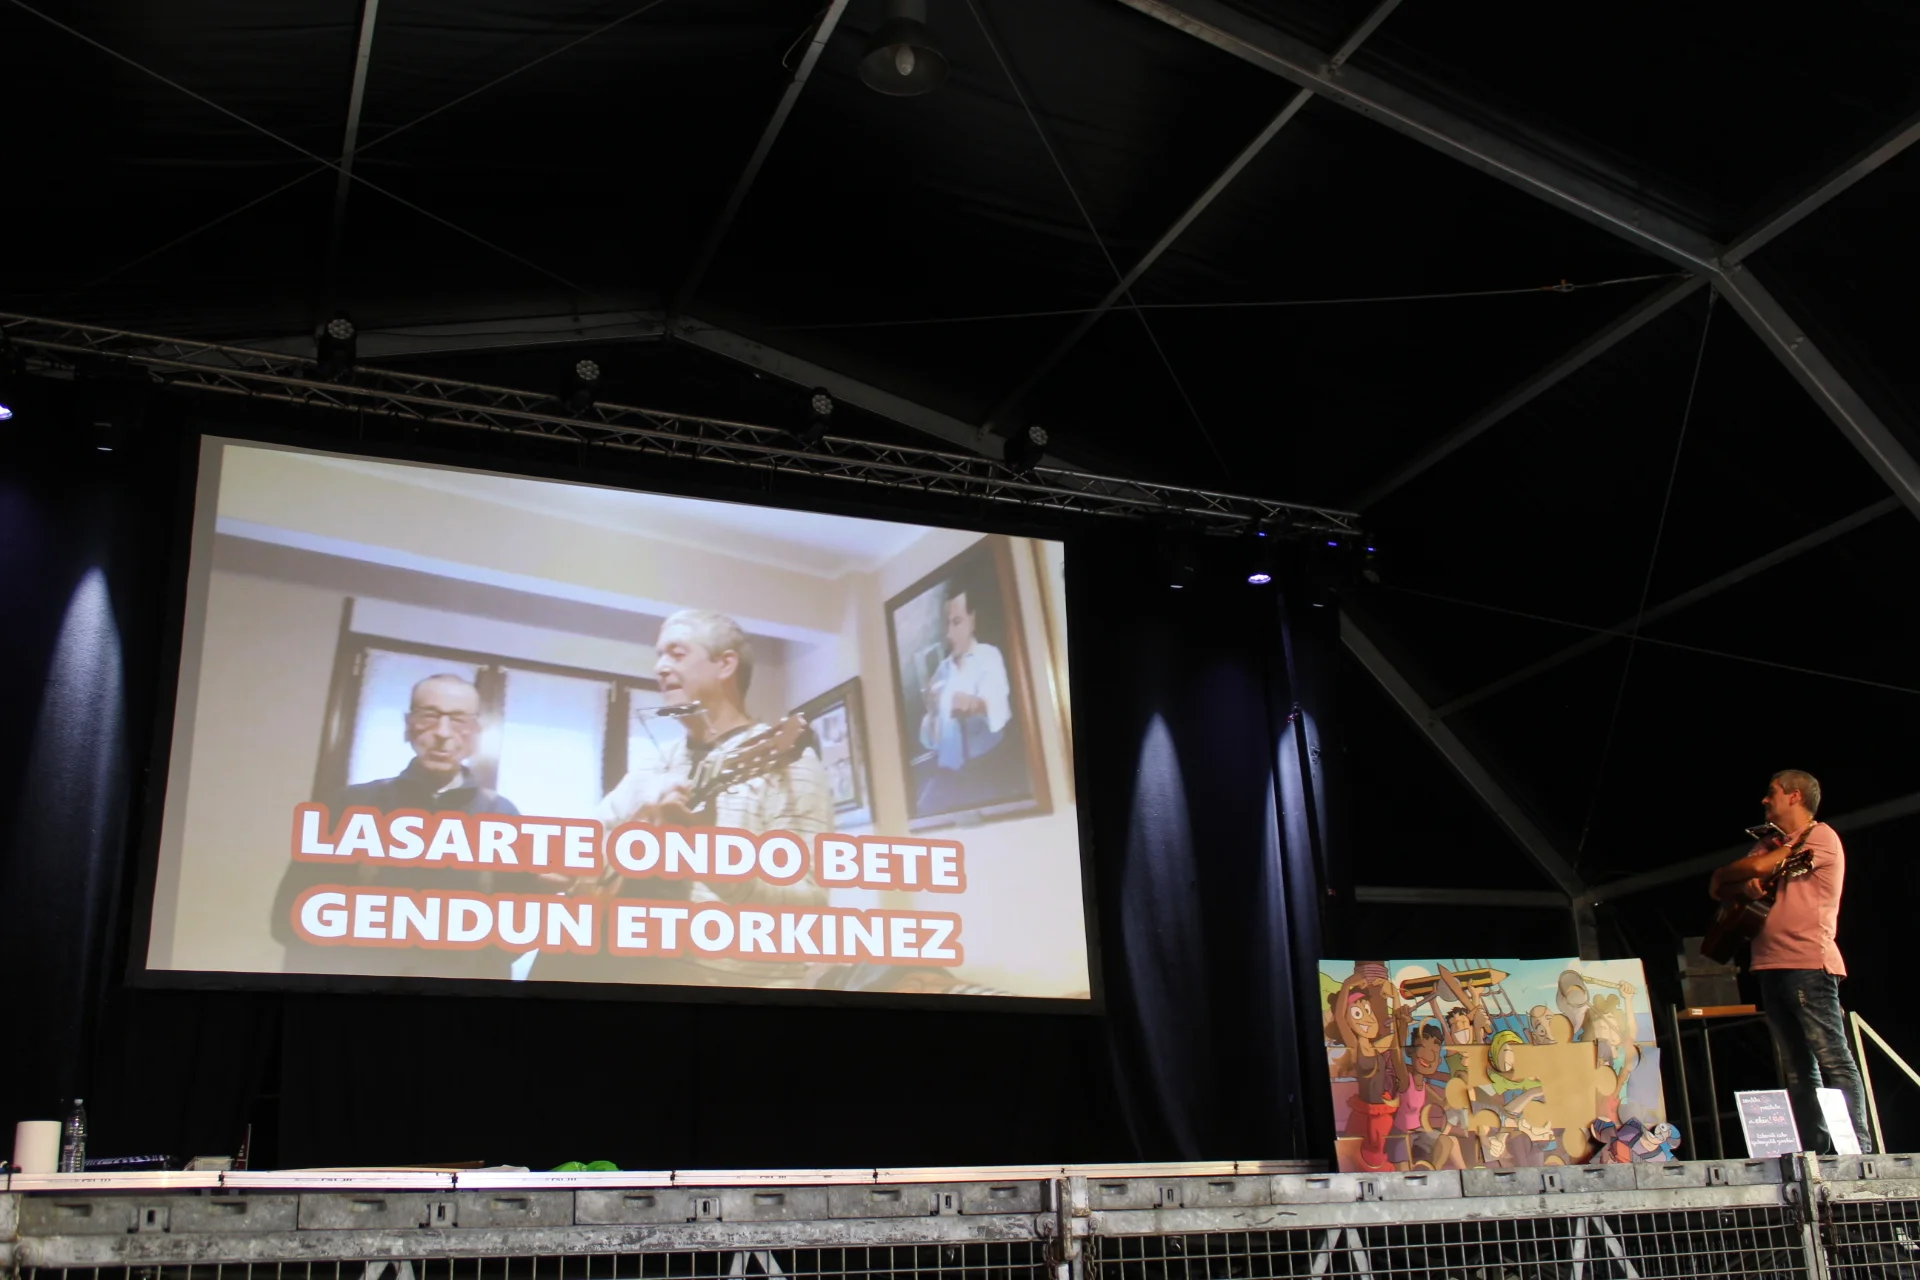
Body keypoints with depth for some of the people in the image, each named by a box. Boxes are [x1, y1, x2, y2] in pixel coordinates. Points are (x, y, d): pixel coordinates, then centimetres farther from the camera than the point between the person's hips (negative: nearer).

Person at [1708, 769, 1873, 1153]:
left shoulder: (1821, 837, 1)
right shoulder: (1770, 845, 24)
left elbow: (1758, 867, -8)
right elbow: (1718, 888, 16)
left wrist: (1725, 875, 11)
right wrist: (1747, 886, -5)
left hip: (1808, 964, -8)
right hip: (1771, 964, 8)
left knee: (1834, 1061, -11)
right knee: (1798, 1072, 3)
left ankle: (1859, 1150, -12)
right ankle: (1816, 1153, 1)